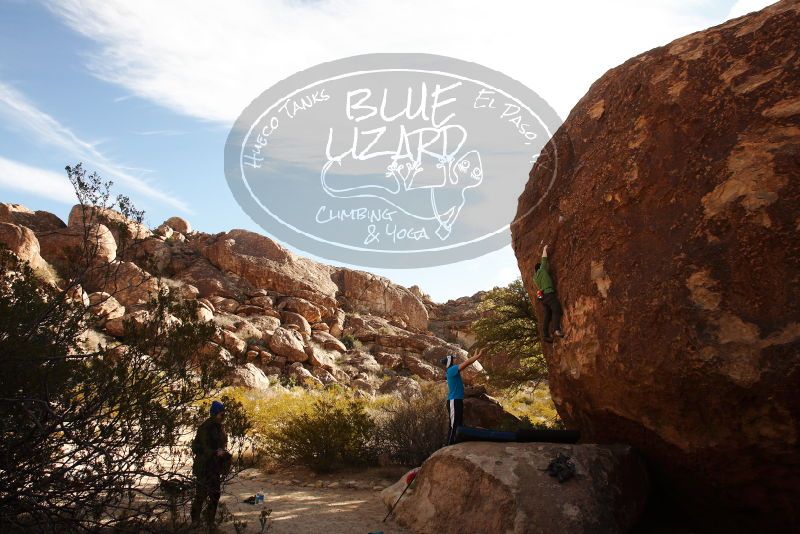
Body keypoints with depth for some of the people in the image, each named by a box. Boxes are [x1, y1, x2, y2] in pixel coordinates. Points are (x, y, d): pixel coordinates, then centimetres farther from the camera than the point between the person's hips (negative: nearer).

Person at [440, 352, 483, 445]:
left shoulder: (454, 370, 13)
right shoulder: (451, 370, -13)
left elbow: (466, 364, 22)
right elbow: (466, 363, -16)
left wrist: (475, 356, 17)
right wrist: (478, 356, -9)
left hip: (458, 400, 10)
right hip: (454, 401, -10)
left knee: (459, 424, 13)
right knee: (453, 426, -9)